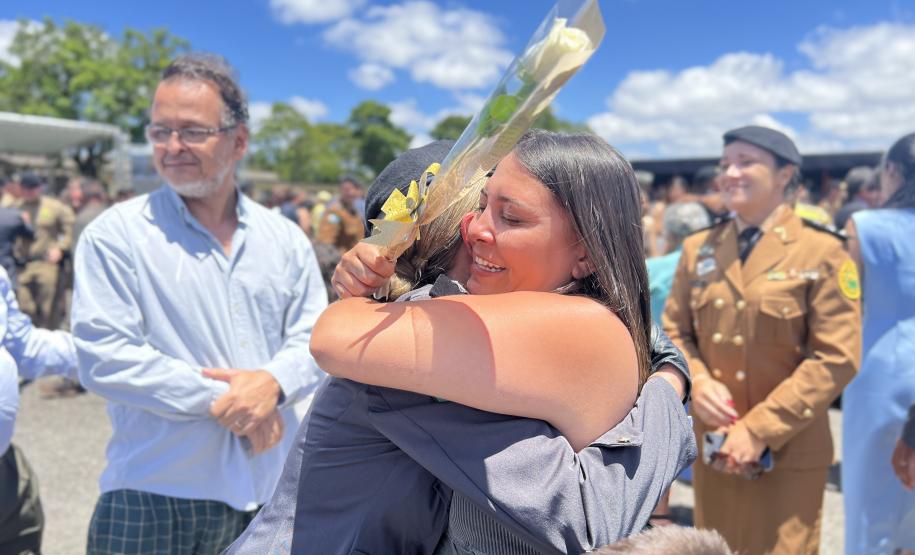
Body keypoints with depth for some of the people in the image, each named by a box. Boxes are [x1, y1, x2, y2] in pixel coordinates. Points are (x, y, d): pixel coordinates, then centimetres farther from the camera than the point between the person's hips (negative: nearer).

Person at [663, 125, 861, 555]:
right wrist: (696, 382, -13)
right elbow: (674, 330, 8)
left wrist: (760, 430, -17)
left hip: (788, 452, -4)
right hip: (713, 442, 4)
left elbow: (837, 358, -13)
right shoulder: (698, 248, 5)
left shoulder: (822, 252, -8)